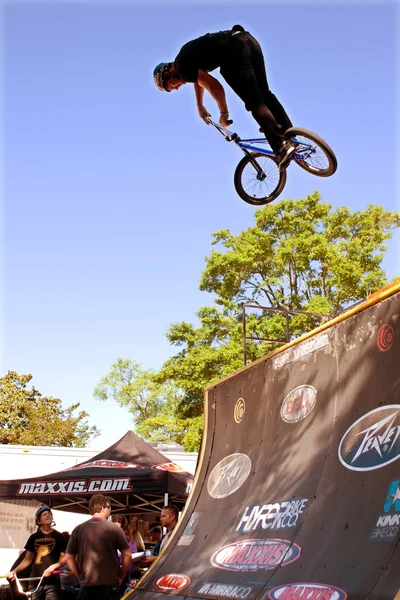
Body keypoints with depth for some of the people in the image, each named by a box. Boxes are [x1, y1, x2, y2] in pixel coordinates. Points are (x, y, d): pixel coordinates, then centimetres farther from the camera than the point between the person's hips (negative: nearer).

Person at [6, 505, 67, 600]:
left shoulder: (58, 536, 5)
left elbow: (65, 558, 2)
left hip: (52, 582, -3)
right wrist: (14, 571, 0)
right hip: (35, 582, 3)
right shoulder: (34, 538, 13)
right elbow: (27, 559, 14)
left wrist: (53, 566, -16)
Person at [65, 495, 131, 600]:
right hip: (110, 585, -2)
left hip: (86, 586, 2)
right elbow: (127, 555, -2)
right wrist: (120, 577, 10)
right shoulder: (114, 528, -4)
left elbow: (69, 558, 7)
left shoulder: (78, 530, 3)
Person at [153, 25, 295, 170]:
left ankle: (281, 147, -18)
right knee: (264, 94, 17)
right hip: (249, 40, 9)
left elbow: (214, 86, -5)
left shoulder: (182, 66, -1)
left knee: (255, 102, -10)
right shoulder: (186, 56, 28)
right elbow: (199, 77, 49)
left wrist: (223, 113, 7)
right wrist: (200, 106, 58)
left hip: (234, 50, -9)